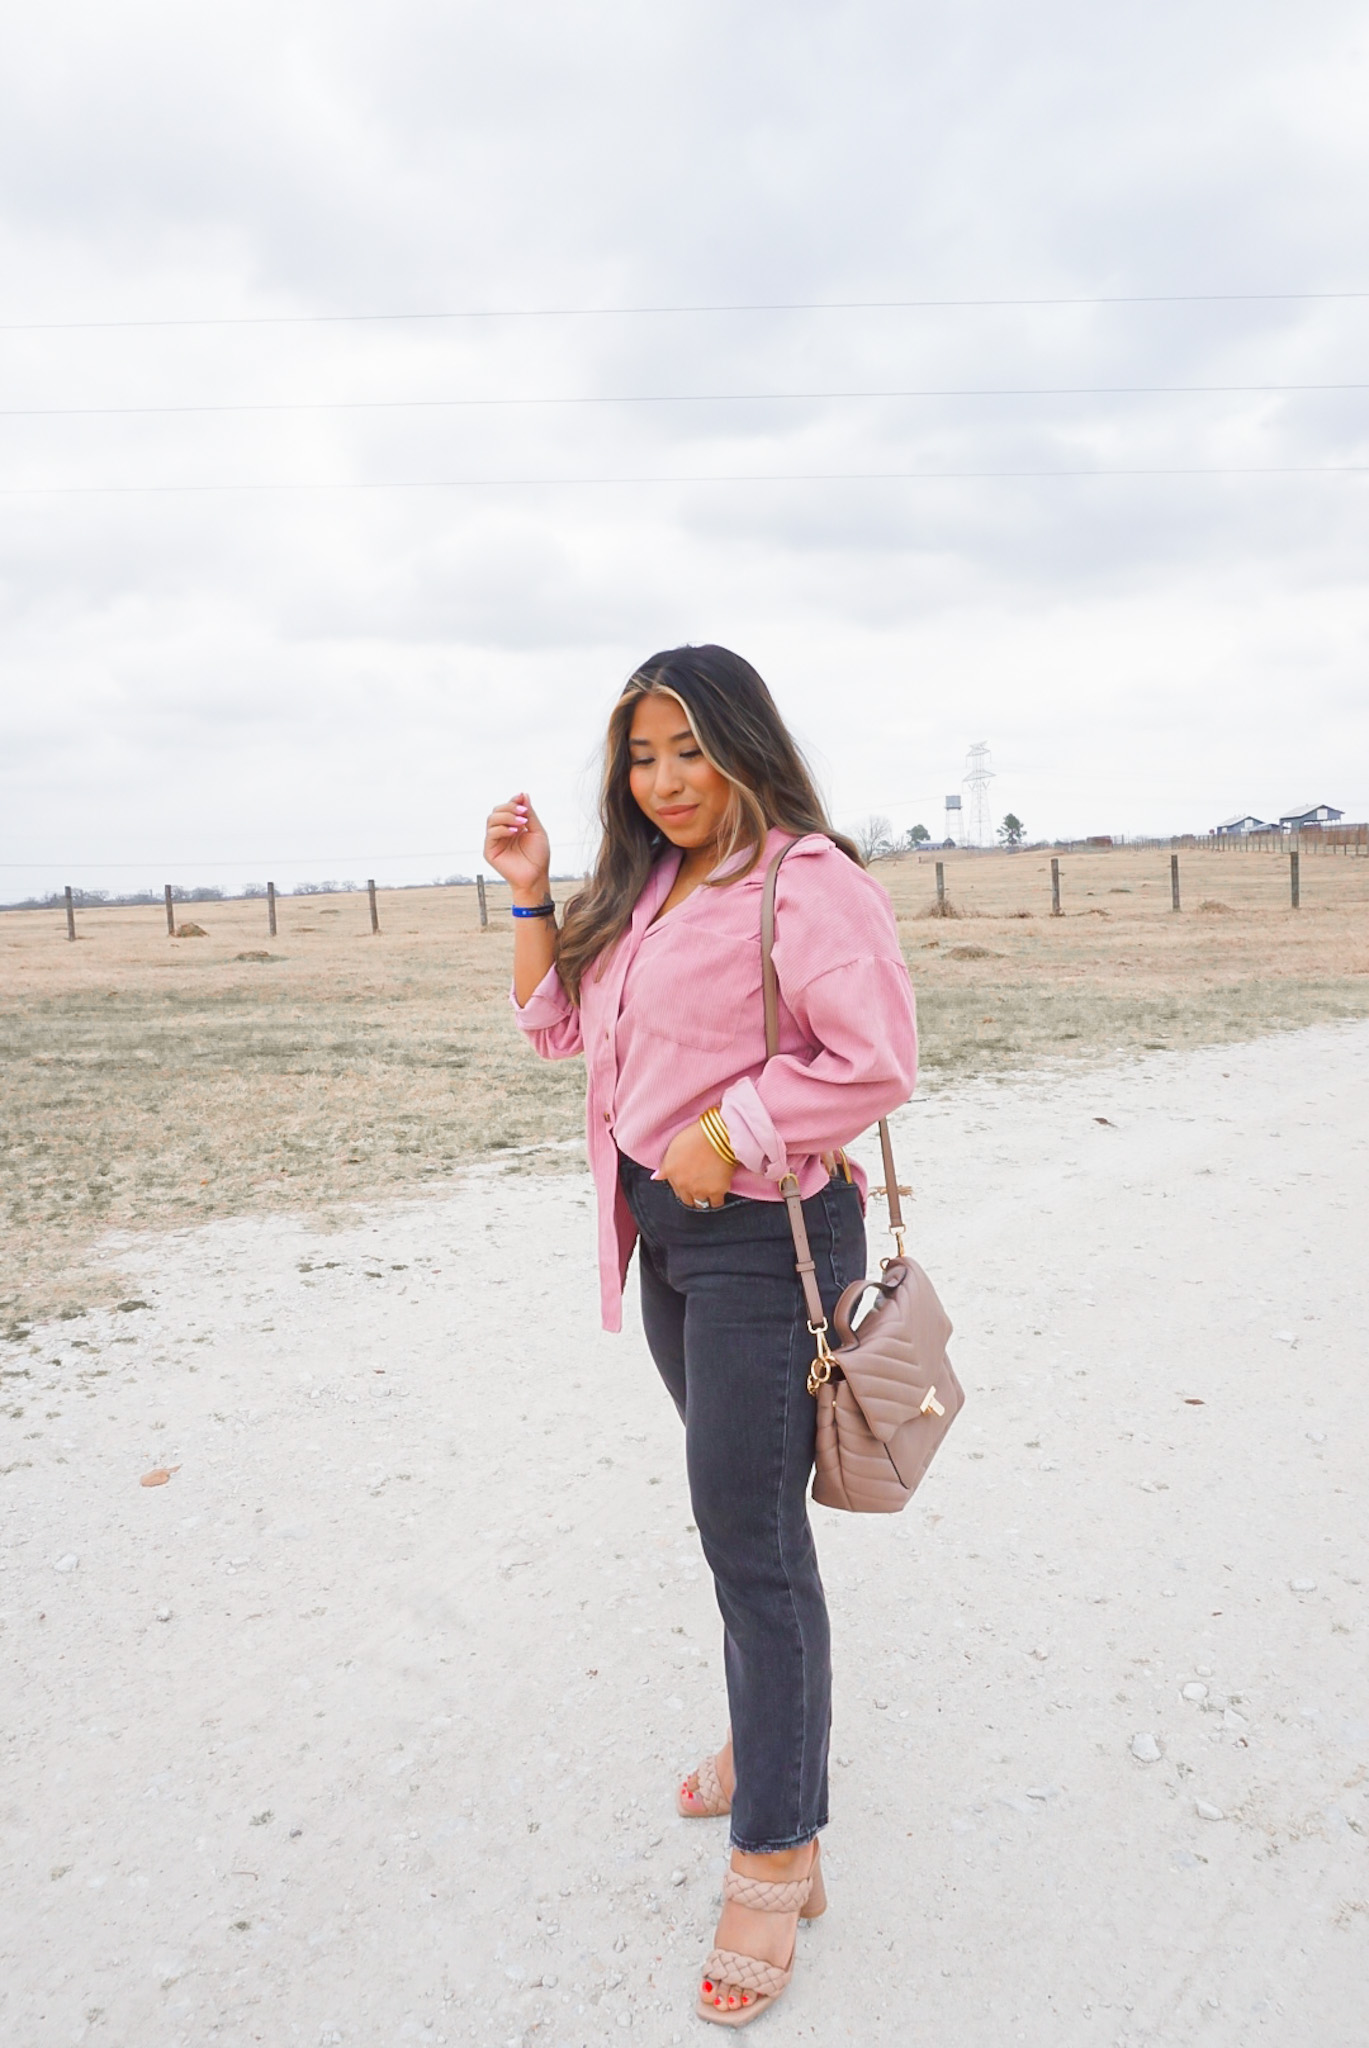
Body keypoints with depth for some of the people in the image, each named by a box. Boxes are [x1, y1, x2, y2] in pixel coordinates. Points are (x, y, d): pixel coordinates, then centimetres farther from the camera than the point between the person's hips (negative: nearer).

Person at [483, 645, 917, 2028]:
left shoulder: (808, 882, -15)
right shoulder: (643, 889, 11)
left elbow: (877, 1066, -20)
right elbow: (558, 1026, 13)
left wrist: (732, 1131, -20)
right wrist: (531, 897, 3)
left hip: (764, 1235, -8)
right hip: (664, 1230, 8)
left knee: (748, 1530, -2)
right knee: (732, 1499, 21)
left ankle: (777, 1857, 15)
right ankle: (770, 1731, 43)